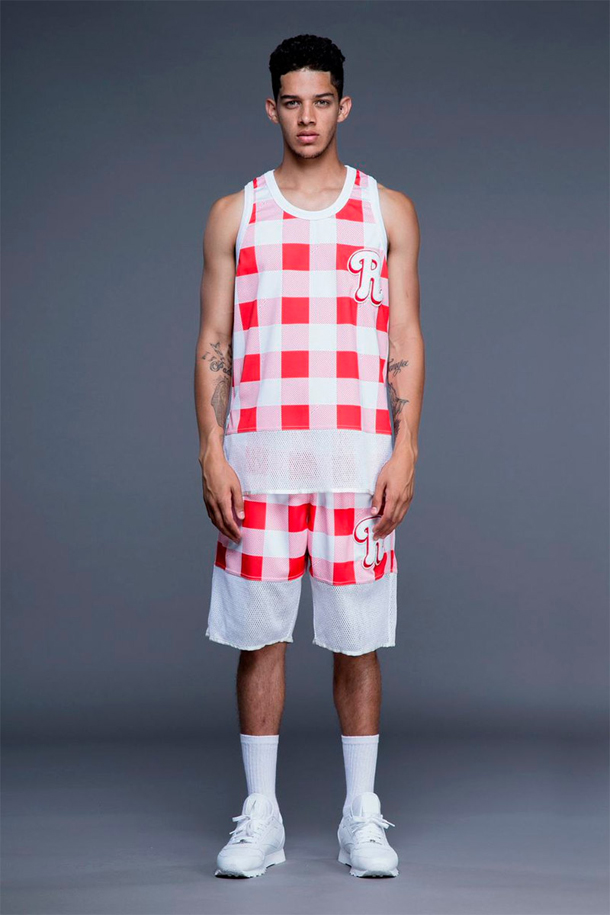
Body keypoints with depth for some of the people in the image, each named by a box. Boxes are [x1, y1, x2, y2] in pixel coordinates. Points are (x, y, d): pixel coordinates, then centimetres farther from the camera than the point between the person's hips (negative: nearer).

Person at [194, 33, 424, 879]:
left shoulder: (389, 212, 8)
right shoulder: (235, 214, 9)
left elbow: (406, 342, 5)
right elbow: (213, 342, 7)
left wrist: (405, 452, -5)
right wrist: (211, 453, -3)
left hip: (359, 460, 0)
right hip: (258, 459, 1)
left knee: (358, 639, 3)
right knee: (259, 636, 3)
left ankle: (362, 817, 13)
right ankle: (260, 817, 12)